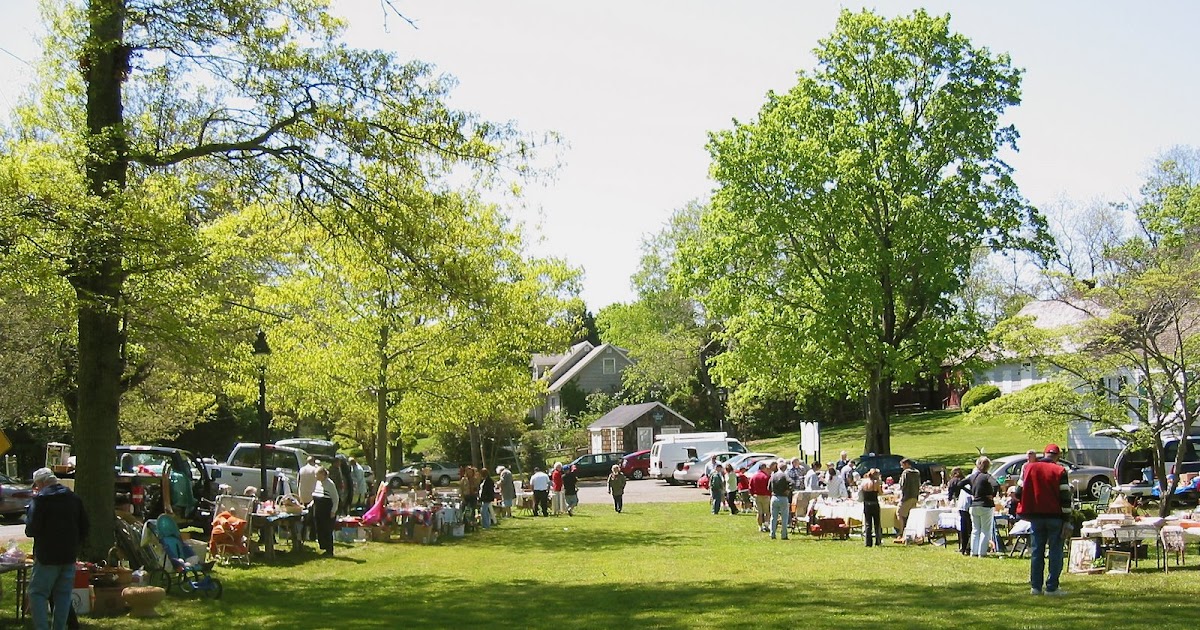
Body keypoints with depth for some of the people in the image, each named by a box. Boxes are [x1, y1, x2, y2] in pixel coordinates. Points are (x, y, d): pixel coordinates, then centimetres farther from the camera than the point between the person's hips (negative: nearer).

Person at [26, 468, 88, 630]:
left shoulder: (40, 500, -10)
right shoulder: (73, 498, 10)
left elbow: (32, 530, -15)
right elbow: (84, 527, 13)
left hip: (47, 557, -6)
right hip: (69, 556, 6)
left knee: (37, 593, 2)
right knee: (63, 594, 11)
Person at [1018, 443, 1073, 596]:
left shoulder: (1029, 468, 5)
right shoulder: (1060, 471, -6)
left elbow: (1020, 492, 7)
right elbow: (1065, 498, -8)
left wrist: (1026, 513, 18)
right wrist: (1067, 520, -6)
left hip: (1036, 517, 3)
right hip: (1055, 517, -3)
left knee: (1037, 551, 9)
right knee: (1055, 552, 2)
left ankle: (1036, 586, 9)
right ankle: (1051, 587, 0)